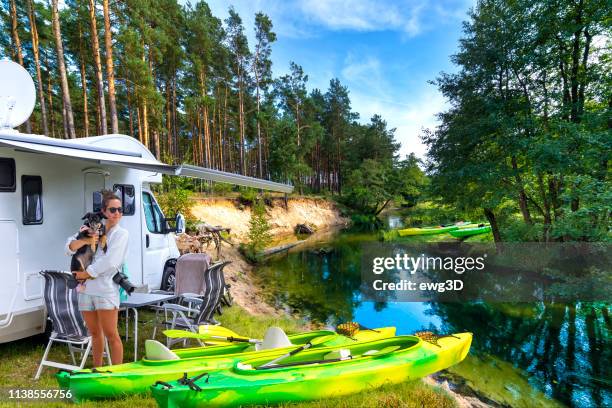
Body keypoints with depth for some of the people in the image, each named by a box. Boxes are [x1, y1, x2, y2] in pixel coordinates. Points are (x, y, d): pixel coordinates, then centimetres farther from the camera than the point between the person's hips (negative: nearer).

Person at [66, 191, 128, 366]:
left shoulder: (121, 233, -4)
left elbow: (109, 262, -15)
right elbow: (69, 247, 2)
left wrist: (86, 273, -9)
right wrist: (85, 241, -15)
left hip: (106, 290, -5)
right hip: (85, 289, 5)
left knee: (111, 334, -4)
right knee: (95, 333, 18)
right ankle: (97, 370, 34)